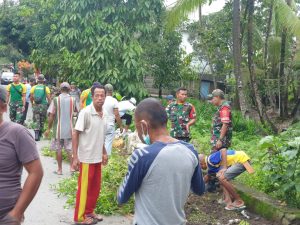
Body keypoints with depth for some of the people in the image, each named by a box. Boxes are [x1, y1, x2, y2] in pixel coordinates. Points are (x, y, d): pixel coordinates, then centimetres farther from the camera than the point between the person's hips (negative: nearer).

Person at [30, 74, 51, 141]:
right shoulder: (46, 88, -3)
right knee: (42, 120, 13)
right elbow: (49, 98, -7)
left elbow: (31, 97, 5)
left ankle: (36, 133, -17)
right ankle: (40, 134, 23)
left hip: (35, 106, 1)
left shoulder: (34, 87, 3)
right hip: (43, 106, -1)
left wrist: (32, 104, 22)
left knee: (36, 120, 0)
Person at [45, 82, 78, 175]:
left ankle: (60, 169, 14)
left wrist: (48, 129, -2)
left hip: (58, 129, -2)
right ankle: (72, 166, 5)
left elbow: (51, 116, -9)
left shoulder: (56, 100, -8)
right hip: (69, 129, 2)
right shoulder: (73, 100, -3)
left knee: (58, 149, 8)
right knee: (69, 148, 11)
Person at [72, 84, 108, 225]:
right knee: (84, 188, 5)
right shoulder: (85, 112, -16)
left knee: (95, 187, 15)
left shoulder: (103, 114, 4)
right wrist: (75, 157, -18)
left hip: (97, 157, 7)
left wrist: (104, 153, 18)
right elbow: (75, 134, -14)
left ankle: (89, 212, 32)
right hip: (86, 158, -7)